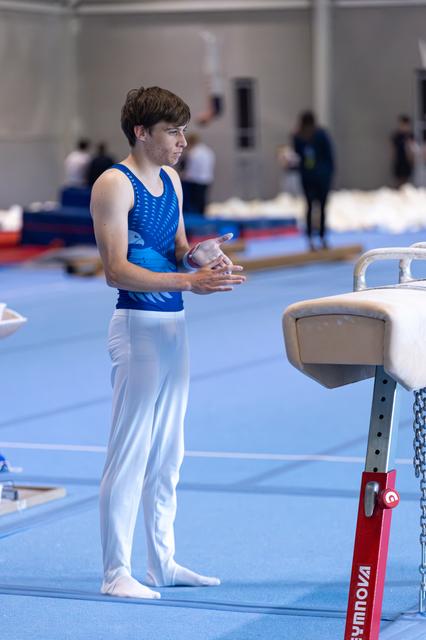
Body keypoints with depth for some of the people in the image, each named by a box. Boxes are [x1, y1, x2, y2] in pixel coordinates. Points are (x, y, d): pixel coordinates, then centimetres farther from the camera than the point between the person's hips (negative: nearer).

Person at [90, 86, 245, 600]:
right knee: (129, 452, -5)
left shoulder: (171, 180, 13)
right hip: (137, 325, -9)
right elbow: (117, 271, -19)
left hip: (173, 324, 9)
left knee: (167, 453, 13)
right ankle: (116, 573, 0)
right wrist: (188, 281, -26)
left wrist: (196, 255, -2)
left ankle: (162, 563, 22)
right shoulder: (115, 185, -12)